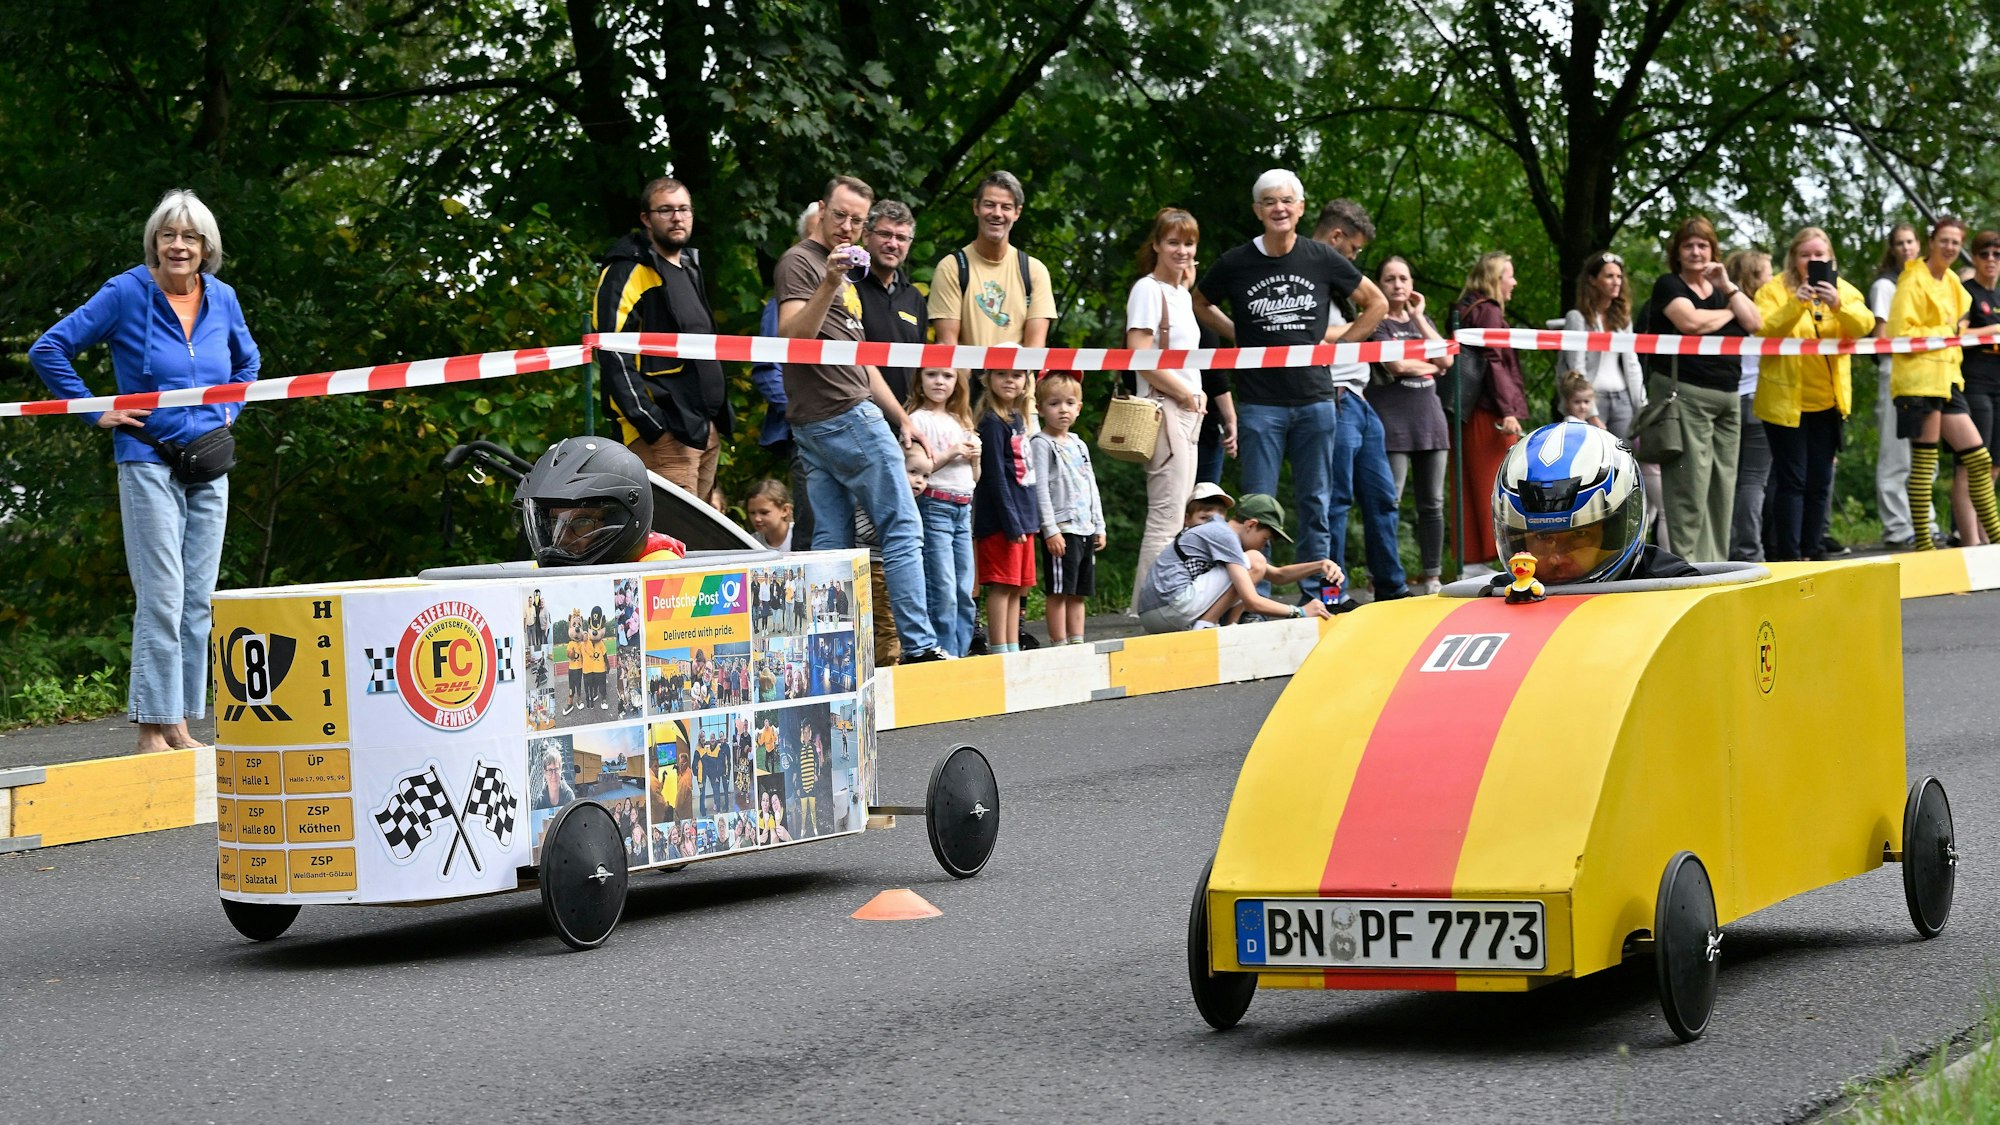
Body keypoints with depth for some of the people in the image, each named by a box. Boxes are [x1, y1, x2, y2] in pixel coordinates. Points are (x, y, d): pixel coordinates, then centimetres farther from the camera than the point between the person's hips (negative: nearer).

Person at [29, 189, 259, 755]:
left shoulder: (222, 299, 8)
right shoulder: (126, 294, -7)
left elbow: (246, 360, 29)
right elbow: (48, 351, -4)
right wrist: (95, 412, -6)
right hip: (149, 461, -5)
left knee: (198, 601, 7)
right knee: (162, 597, -10)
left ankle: (181, 725, 13)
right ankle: (152, 728, -6)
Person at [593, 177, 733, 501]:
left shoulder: (689, 268, 22)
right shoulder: (627, 272, -7)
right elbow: (613, 352, -16)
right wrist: (646, 419, -22)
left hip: (707, 429, 9)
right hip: (665, 430, -9)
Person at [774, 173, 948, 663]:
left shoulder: (842, 269, 25)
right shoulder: (800, 262, -5)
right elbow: (792, 335, -20)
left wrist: (901, 419, 24)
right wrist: (829, 284, -32)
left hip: (817, 424, 10)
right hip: (846, 416, -10)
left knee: (832, 544, 5)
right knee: (902, 530, -9)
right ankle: (918, 645, -11)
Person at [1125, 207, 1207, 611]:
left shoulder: (1182, 293, 18)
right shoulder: (1148, 290, -9)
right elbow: (1140, 355, -19)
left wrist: (1197, 394, 7)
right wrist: (1186, 393, -11)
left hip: (1187, 412, 10)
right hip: (1162, 409, -10)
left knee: (1177, 513, 10)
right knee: (1167, 514, -13)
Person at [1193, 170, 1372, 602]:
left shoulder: (1322, 259, 2)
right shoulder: (1236, 263, -1)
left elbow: (1376, 302, 14)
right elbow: (1199, 304, 16)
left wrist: (1340, 341, 5)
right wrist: (1242, 338, 5)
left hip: (1315, 400, 2)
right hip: (1259, 403, -1)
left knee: (1314, 503, 8)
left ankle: (1317, 597, 16)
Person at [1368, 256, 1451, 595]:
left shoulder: (1421, 320, 19)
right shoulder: (1376, 323, 1)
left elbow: (1446, 359, 3)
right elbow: (1396, 365, -13)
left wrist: (1419, 317, 1)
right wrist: (1431, 366, 3)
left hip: (1429, 415, 6)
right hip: (1392, 418, -6)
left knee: (1433, 503, 5)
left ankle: (1431, 576, 10)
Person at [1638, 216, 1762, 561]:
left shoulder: (1723, 290, 21)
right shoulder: (1669, 287, 1)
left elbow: (1756, 323, 9)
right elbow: (1691, 321, -16)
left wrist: (1727, 288, 2)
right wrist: (1729, 311, 0)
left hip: (1727, 396, 7)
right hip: (1685, 394, -7)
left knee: (1723, 484, 4)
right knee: (1690, 485, -12)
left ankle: (1714, 565, 8)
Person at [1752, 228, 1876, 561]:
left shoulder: (1844, 291, 6)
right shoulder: (1774, 290, -4)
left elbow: (1864, 325, -12)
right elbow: (1764, 330, -19)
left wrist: (1838, 304, -30)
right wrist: (1796, 304, -32)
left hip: (1828, 401, 4)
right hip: (1786, 399, -4)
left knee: (1820, 483, 8)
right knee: (1792, 481, -6)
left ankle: (1810, 553, 16)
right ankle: (1788, 557, -5)